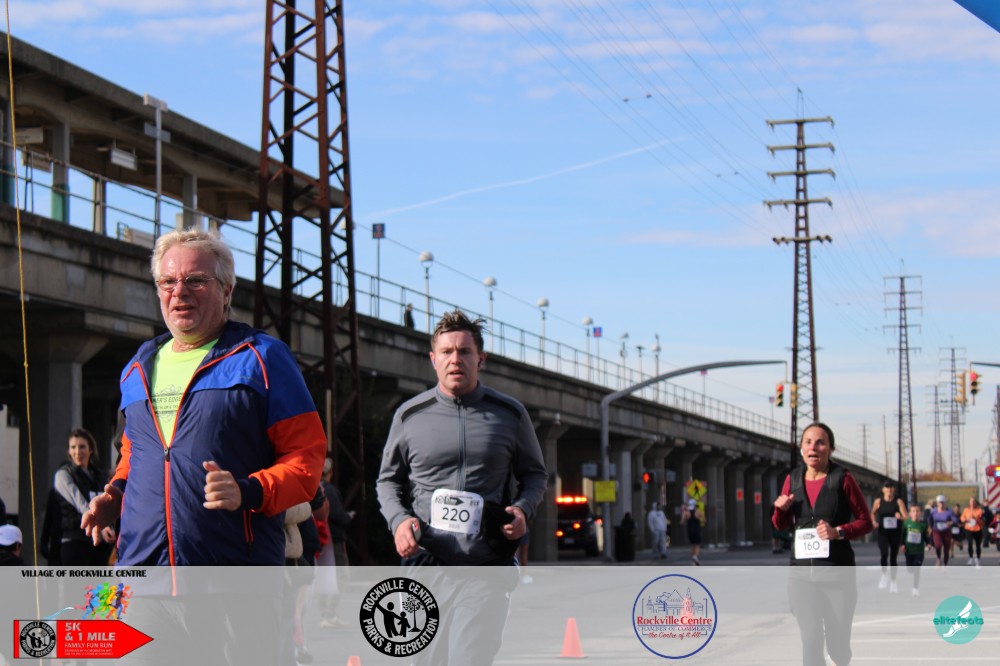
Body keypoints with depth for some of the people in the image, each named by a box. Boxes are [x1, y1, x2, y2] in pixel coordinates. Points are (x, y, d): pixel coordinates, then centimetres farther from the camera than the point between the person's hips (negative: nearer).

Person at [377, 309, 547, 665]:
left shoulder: (510, 414, 6)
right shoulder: (409, 415, 7)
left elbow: (535, 473, 18)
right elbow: (388, 479, 16)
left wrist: (523, 508, -3)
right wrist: (398, 520, -3)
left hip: (486, 571, -2)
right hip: (425, 567, 2)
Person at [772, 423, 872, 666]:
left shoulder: (842, 479, -6)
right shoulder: (793, 479, 5)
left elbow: (866, 522, -2)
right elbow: (781, 525, 17)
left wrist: (839, 532, -19)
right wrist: (781, 509, -5)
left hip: (837, 573, -2)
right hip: (802, 574, 2)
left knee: (837, 643, 7)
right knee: (811, 641, -6)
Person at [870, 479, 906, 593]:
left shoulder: (898, 502, -2)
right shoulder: (878, 501, 0)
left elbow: (906, 517, -6)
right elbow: (873, 513, 18)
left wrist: (900, 517, -27)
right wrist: (874, 522, 0)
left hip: (895, 533, 1)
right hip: (883, 533, -1)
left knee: (893, 558, 5)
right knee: (884, 554, -19)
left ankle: (893, 582, 18)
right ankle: (884, 575, 7)